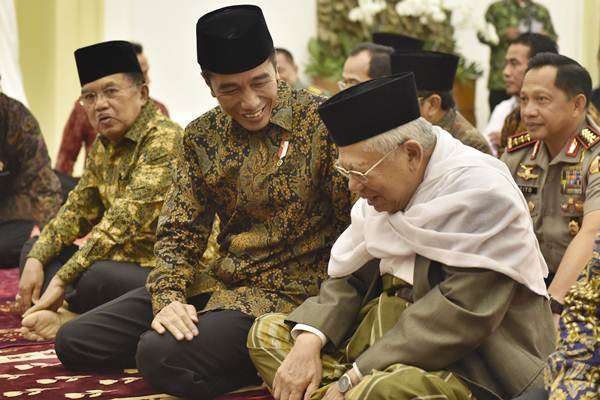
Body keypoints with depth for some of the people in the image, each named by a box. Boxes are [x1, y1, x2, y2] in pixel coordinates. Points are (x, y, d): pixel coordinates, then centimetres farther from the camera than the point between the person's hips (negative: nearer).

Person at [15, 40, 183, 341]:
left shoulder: (165, 139, -18)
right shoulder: (103, 147, 11)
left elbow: (125, 218, -25)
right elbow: (77, 209, 15)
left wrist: (62, 279, -24)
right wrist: (36, 260, -2)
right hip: (123, 260, 9)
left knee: (92, 277, -35)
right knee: (32, 250, 11)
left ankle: (67, 319, -4)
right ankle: (74, 316, -13)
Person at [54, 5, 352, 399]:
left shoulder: (322, 120, -11)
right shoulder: (201, 136, 5)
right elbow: (179, 231, 6)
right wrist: (167, 298, -13)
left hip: (289, 292, -7)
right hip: (216, 283, 7)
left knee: (161, 355, -30)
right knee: (74, 340, 0)